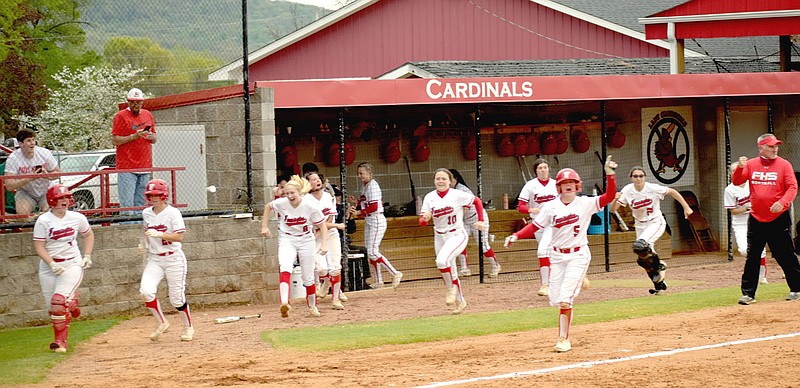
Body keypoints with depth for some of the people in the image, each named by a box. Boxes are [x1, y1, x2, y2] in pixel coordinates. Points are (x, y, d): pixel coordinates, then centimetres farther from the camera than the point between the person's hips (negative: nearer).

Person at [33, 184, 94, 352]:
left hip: (72, 264, -1)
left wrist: (87, 256, 7)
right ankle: (71, 302, 37)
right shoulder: (43, 220, -8)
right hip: (48, 266, 1)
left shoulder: (77, 218, 0)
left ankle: (60, 341, -12)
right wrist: (51, 264, -21)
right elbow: (38, 246, -9)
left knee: (59, 301, -18)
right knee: (52, 305, 3)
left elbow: (88, 235, 18)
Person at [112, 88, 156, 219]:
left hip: (145, 167, 5)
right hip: (127, 168, -5)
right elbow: (115, 140, -7)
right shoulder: (121, 116, -1)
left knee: (141, 204, 6)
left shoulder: (147, 115, 16)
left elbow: (154, 139, 22)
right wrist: (134, 136, -16)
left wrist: (150, 136, -1)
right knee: (127, 205, -10)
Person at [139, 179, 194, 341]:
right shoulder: (146, 213, 6)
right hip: (154, 259, 5)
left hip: (173, 259, -5)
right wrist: (144, 242, 7)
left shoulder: (173, 213, -11)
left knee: (177, 298, 0)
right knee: (146, 291, -17)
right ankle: (161, 323, 3)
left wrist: (159, 234, -29)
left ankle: (188, 327, 25)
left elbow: (180, 237, -19)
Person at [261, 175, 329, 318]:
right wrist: (264, 226, 6)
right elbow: (268, 206, 9)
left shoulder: (310, 206, -17)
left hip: (306, 240, 0)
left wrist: (324, 244, -18)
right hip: (287, 240, 0)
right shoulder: (281, 203, -14)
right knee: (285, 269, -28)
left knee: (308, 277, 8)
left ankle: (312, 305, 33)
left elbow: (322, 225, -8)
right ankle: (284, 303, -42)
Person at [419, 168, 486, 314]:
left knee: (442, 260, -29)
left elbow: (477, 201, 3)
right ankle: (460, 301, 31)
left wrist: (480, 220, -4)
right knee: (450, 271, 13)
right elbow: (422, 222, -4)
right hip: (439, 237, 5)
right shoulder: (429, 198, -2)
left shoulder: (457, 195, -11)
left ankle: (452, 288, -5)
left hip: (457, 235, -5)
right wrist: (425, 218, -26)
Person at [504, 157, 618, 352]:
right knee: (555, 300, 3)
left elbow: (609, 196, -15)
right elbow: (534, 226, -1)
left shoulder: (586, 203, -5)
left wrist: (610, 174, -27)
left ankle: (564, 339, -4)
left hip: (578, 255, -3)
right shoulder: (551, 207, 0)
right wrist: (516, 236, -15)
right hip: (557, 256, 3)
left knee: (565, 299, -14)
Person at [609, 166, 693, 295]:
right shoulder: (627, 191, -12)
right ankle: (659, 285, 29)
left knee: (640, 245, -31)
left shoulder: (653, 188, -19)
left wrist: (686, 208, -5)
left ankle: (659, 265, -5)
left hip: (656, 223, -5)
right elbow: (612, 210, -14)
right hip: (640, 226, 5)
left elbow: (672, 192, -6)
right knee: (642, 260, 8)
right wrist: (615, 199, -34)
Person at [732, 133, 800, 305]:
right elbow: (736, 182, -1)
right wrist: (740, 167, -21)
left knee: (786, 256, 3)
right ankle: (748, 293, 7)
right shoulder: (751, 164, 6)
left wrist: (782, 202, -27)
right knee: (752, 257, 3)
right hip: (756, 219, 3)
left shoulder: (784, 165, -2)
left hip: (779, 219, -3)